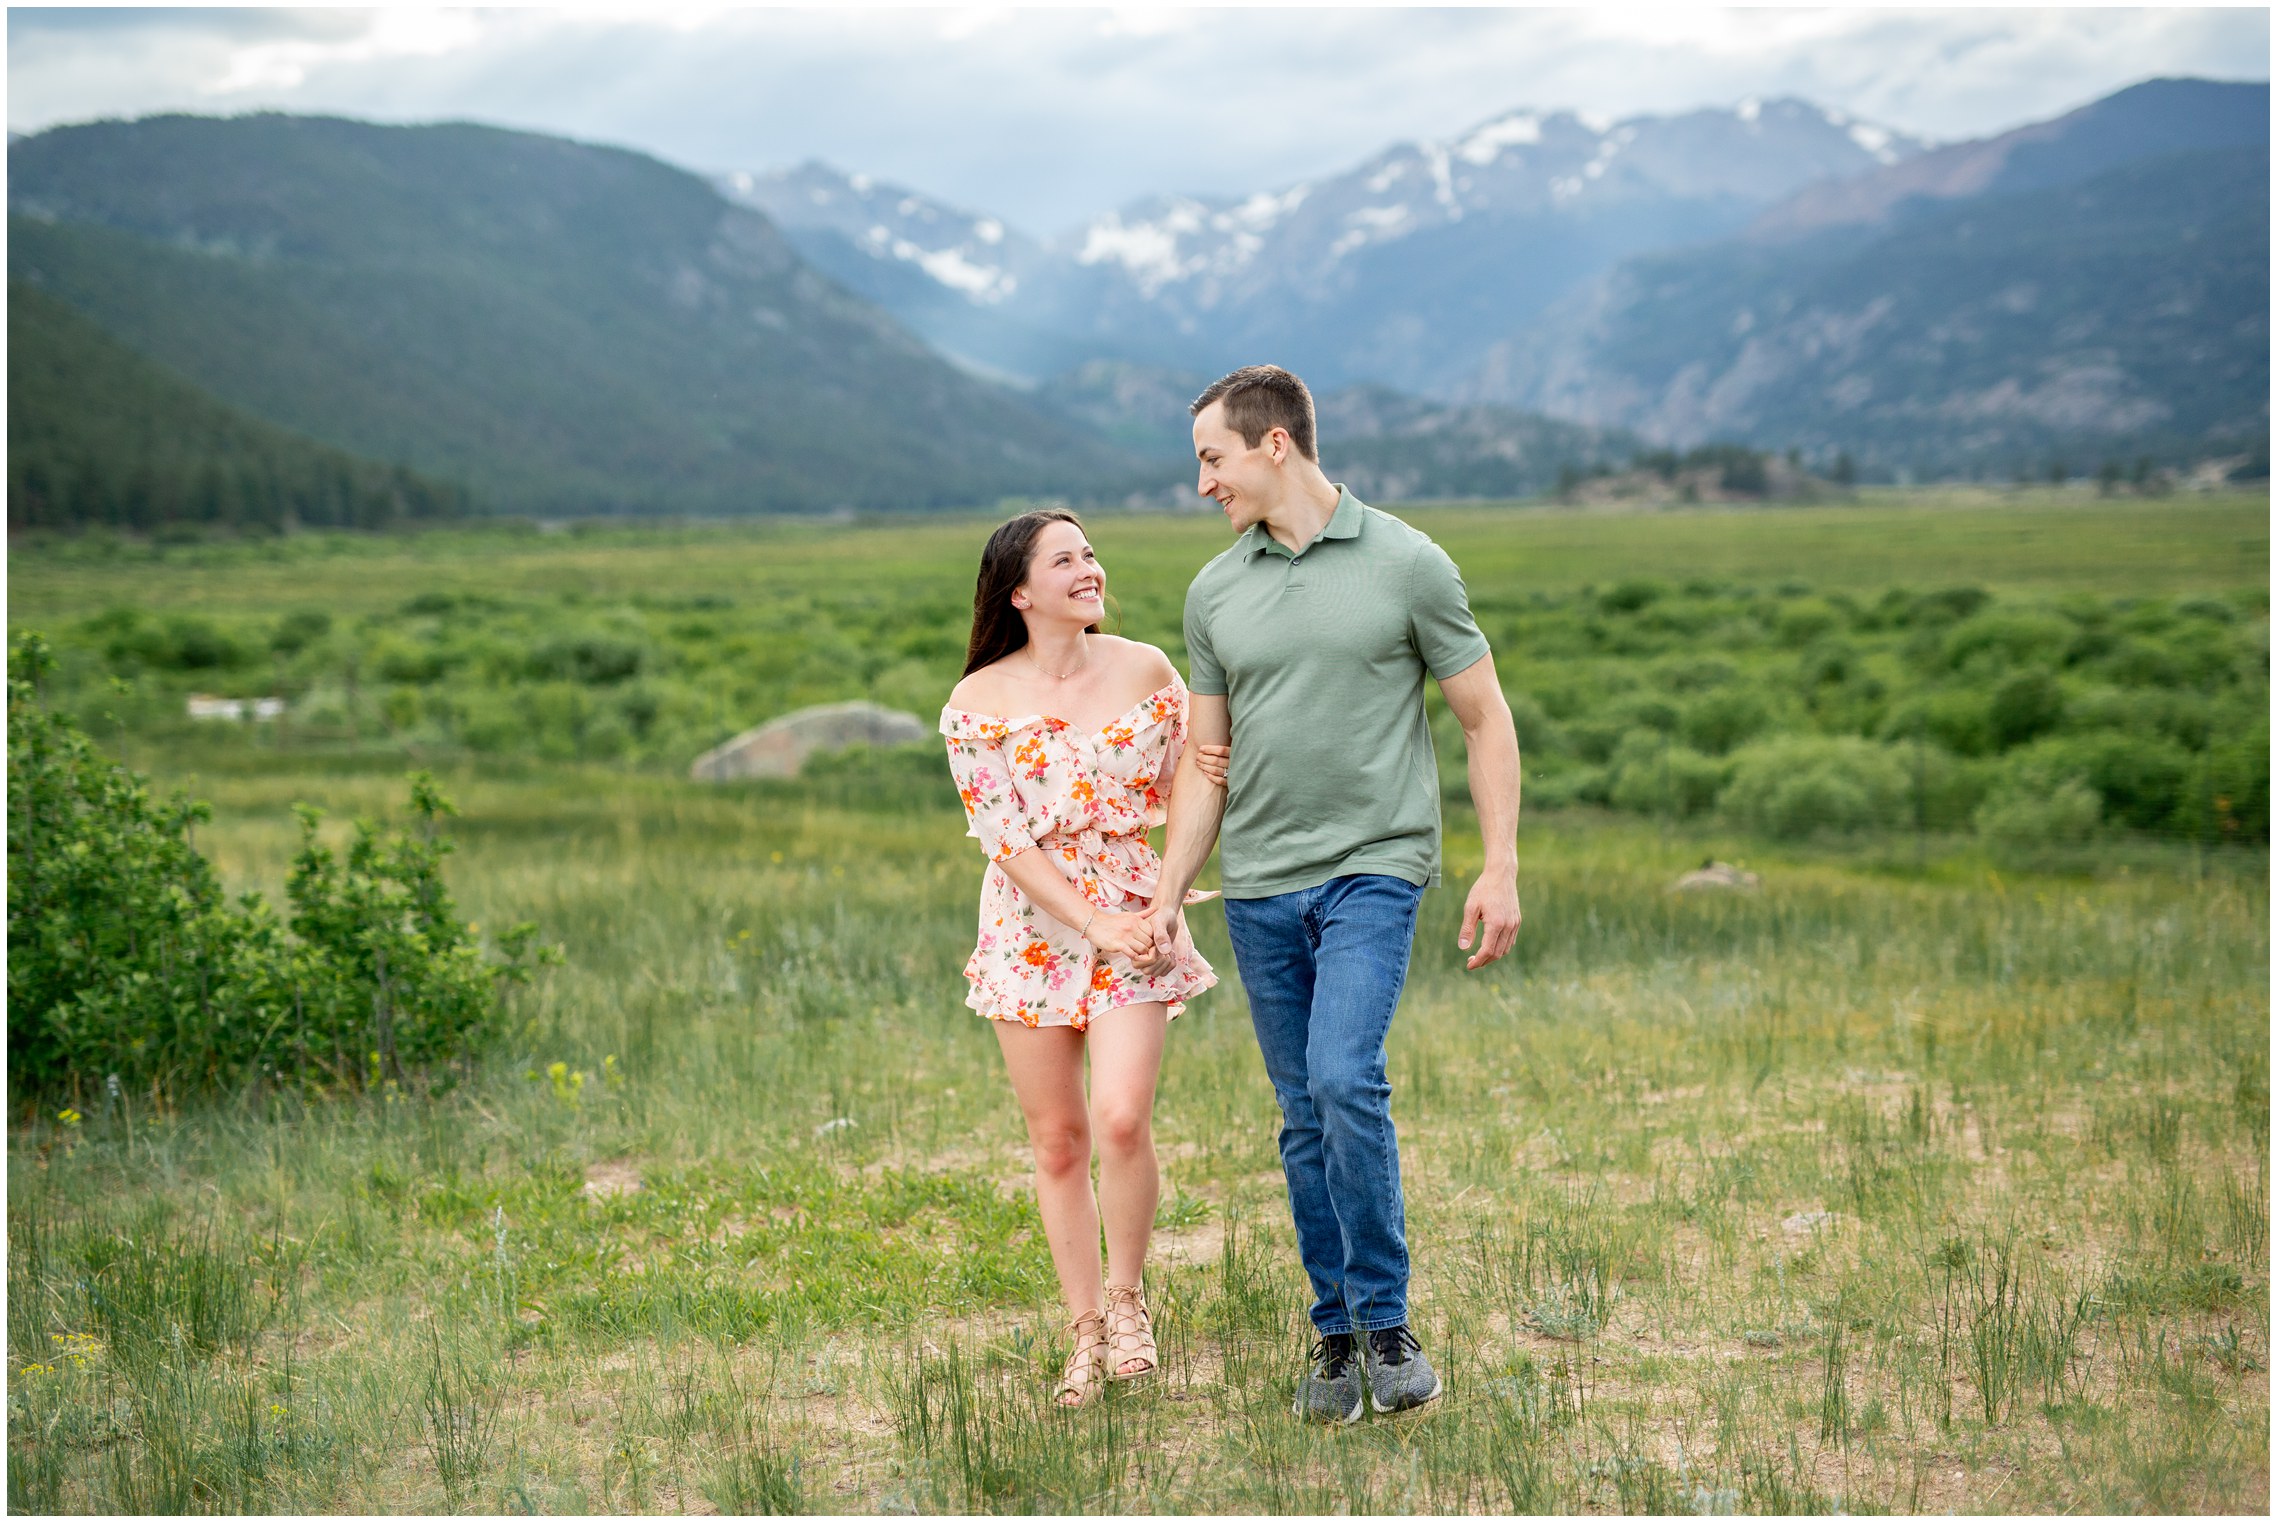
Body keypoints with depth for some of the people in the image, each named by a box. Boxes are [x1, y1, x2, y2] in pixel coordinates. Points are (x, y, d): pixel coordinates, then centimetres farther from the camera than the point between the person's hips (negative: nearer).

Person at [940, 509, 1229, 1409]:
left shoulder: (1147, 671, 1)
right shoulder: (979, 702, -4)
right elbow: (1004, 837, -8)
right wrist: (1093, 924, -16)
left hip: (1136, 911, 0)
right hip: (1032, 926, 0)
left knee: (1121, 1119, -14)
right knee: (1057, 1140, 4)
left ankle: (1127, 1298, 10)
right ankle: (1086, 1333, 18)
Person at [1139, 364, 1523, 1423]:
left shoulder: (1407, 564, -3)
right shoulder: (1214, 593, 8)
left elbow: (1486, 720, 2)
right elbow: (1206, 761, 13)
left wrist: (1501, 869, -5)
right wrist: (1167, 895, 6)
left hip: (1372, 868, -4)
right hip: (1259, 886, 4)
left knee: (1345, 1081, -20)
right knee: (1304, 1119, 7)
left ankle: (1387, 1324, -6)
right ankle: (1335, 1336, 18)